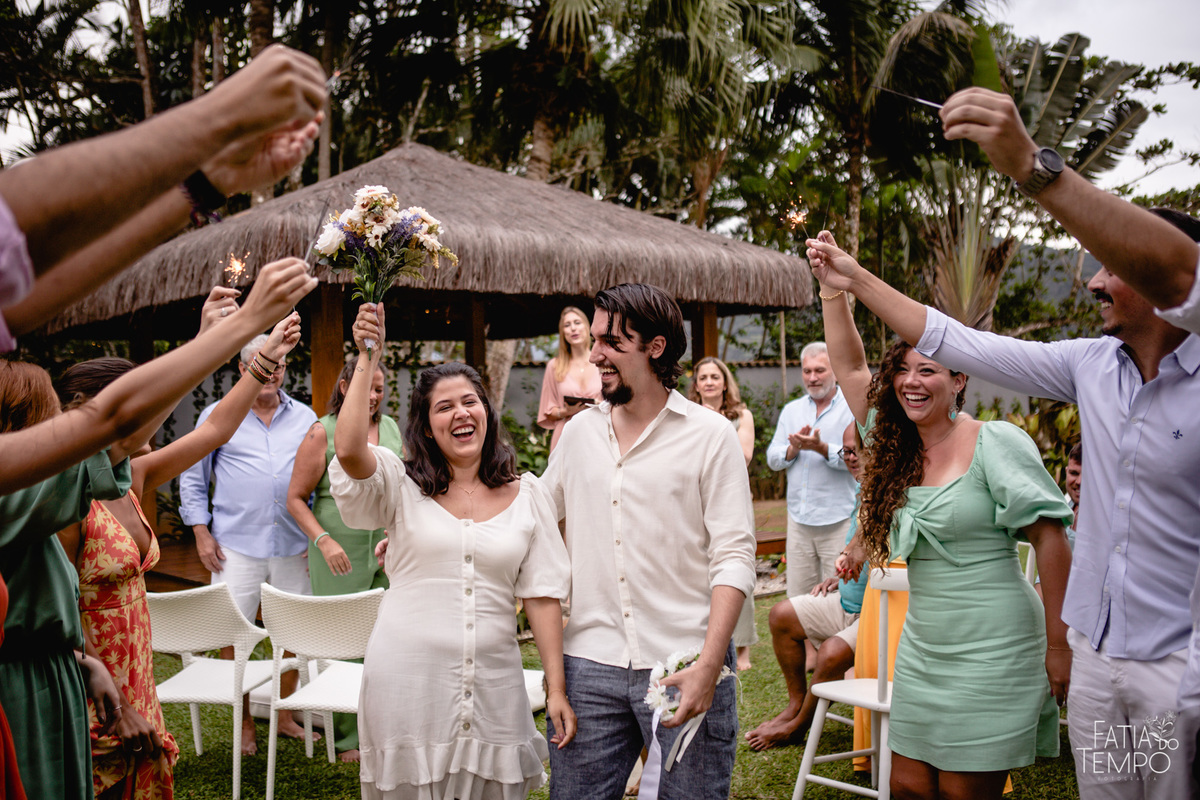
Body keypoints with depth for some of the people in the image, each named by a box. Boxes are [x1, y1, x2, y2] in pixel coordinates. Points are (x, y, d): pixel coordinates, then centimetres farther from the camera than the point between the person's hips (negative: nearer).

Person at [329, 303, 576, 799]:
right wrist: (368, 358, -15)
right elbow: (348, 449, -20)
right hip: (407, 678, -1)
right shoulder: (402, 487, 1)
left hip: (492, 681, 1)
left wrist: (557, 689, -1)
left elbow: (542, 593, 3)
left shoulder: (527, 496, 6)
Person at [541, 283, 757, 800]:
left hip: (683, 666, -3)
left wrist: (709, 667, -17)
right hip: (589, 665, 4)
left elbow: (734, 558, -7)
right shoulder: (580, 431, 10)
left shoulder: (710, 435, -2)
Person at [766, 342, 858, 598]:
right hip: (799, 519, 5)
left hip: (838, 520, -5)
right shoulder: (791, 410, 16)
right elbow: (772, 458, 10)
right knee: (797, 598, 8)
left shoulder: (853, 408, -1)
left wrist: (822, 448, -25)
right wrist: (794, 448, -10)